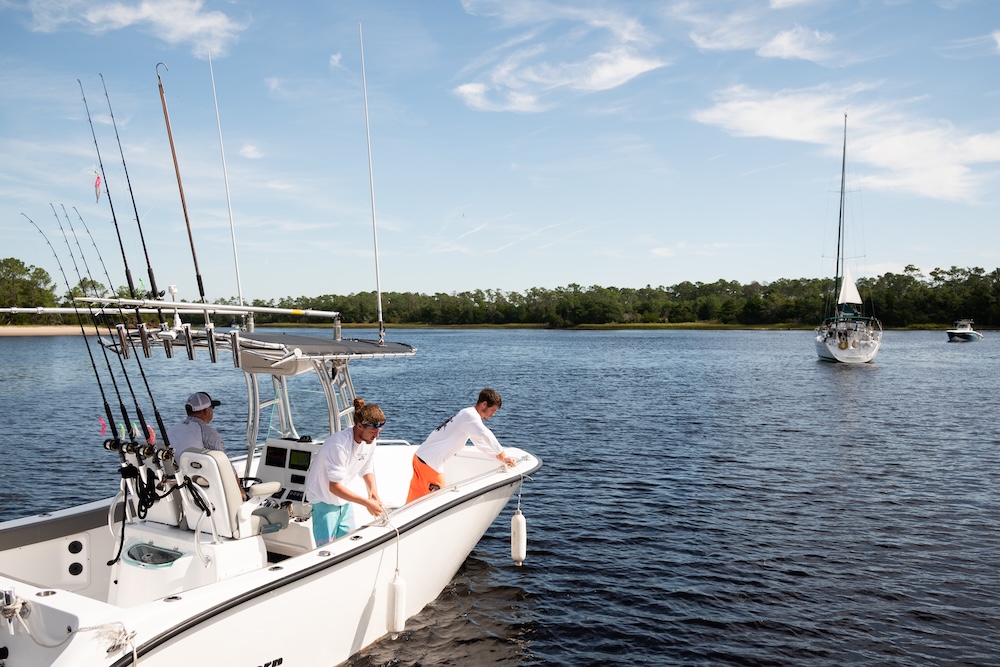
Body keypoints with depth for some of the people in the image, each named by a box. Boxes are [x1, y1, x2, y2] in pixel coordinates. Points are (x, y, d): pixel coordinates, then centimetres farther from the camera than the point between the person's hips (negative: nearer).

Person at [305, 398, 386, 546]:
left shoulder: (369, 440, -9)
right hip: (324, 499, -7)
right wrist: (367, 503, -32)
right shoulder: (339, 445, -32)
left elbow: (367, 469, 8)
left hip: (343, 498, 7)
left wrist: (373, 489, -11)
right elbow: (334, 487, -31)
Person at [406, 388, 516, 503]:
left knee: (415, 497, 16)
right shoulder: (470, 415, -15)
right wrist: (503, 457, -22)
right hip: (430, 463, -9)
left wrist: (500, 456, 16)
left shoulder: (468, 414, 17)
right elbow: (487, 436, -30)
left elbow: (481, 442, 24)